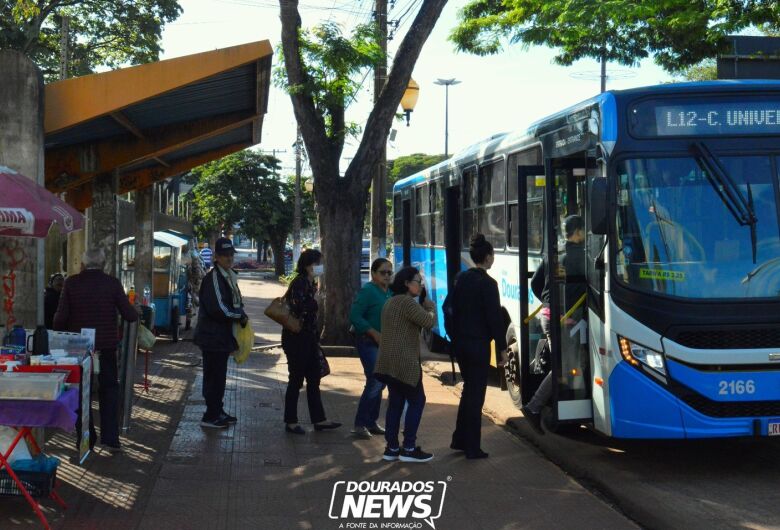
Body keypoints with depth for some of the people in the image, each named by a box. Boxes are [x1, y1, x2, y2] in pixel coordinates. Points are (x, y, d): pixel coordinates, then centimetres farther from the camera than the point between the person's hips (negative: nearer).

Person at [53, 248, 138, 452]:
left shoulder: (71, 283, -6)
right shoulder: (112, 283, -7)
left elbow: (61, 316, -9)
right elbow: (130, 315, -9)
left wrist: (59, 334, 10)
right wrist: (135, 313, 13)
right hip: (106, 345, 0)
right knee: (109, 390, 12)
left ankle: (86, 439, 13)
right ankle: (110, 438, 7)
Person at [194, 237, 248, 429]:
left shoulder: (228, 276, 14)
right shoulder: (213, 277, -16)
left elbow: (234, 303, 22)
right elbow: (218, 308, -22)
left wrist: (240, 315, 2)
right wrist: (241, 317, -11)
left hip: (221, 336, 9)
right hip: (213, 336, -9)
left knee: (218, 376, 16)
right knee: (215, 375, -5)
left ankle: (217, 413, 25)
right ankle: (211, 416, 1)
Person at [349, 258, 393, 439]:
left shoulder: (389, 293, 11)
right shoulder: (367, 291, -12)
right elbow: (355, 316, -19)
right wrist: (375, 333, -21)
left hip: (384, 343, 8)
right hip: (369, 342, -8)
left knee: (380, 383, 11)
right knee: (374, 383, -13)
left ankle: (371, 422, 21)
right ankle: (360, 424, -6)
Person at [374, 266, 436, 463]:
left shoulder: (390, 302, 18)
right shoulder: (407, 302, -14)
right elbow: (428, 322, -16)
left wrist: (423, 307, 11)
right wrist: (429, 308, 4)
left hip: (389, 362, 10)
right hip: (404, 362, -10)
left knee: (395, 403, 10)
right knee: (417, 401, -2)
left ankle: (391, 448, 10)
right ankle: (409, 448, -2)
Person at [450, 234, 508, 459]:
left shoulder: (461, 279, 7)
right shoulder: (487, 283, -15)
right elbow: (494, 317, -15)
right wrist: (502, 346, -8)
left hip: (461, 342, 7)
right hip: (478, 344, -7)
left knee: (469, 389, 20)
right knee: (476, 393, 0)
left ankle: (460, 440, 25)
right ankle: (472, 448, 4)